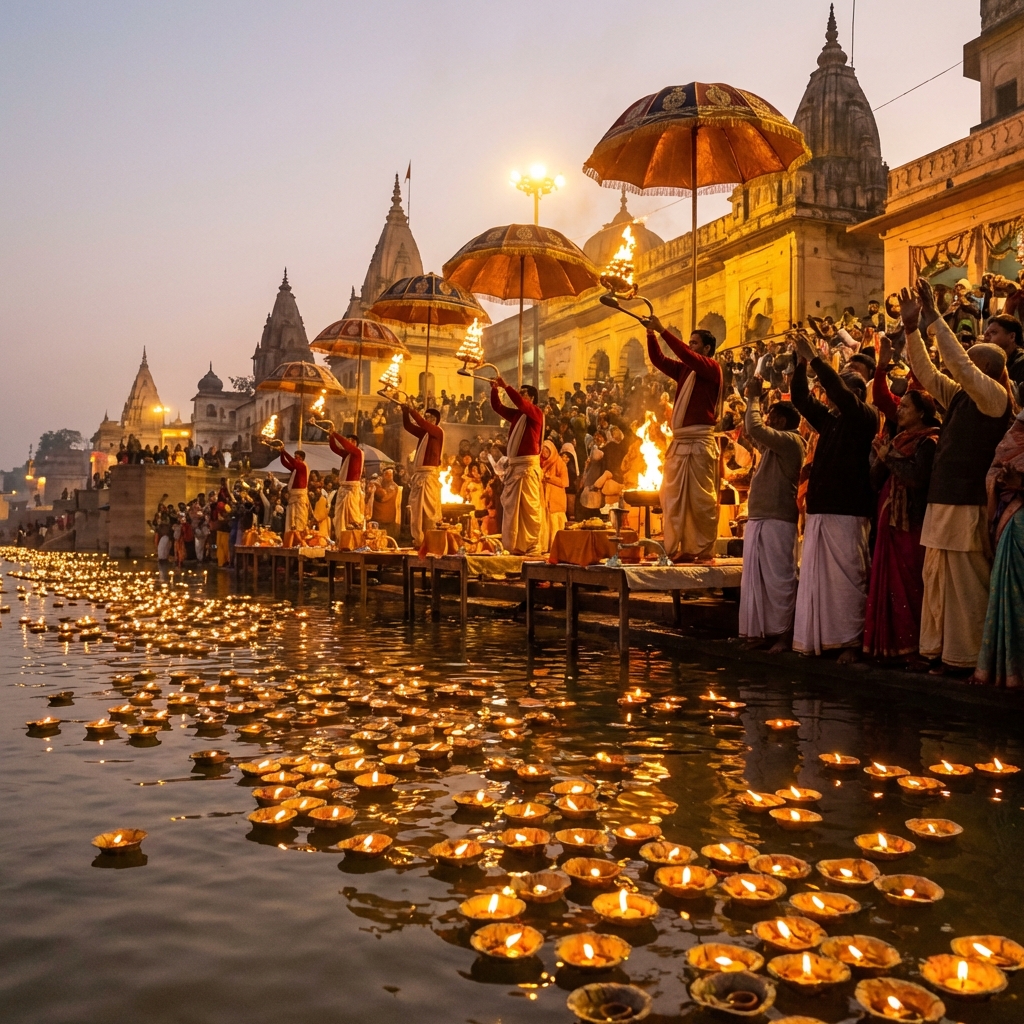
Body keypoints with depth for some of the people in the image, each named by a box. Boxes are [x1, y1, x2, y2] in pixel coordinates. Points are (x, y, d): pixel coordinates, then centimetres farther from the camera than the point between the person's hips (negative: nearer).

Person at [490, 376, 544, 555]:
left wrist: (506, 386, -20)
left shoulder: (536, 413, -4)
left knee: (529, 506, -8)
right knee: (511, 506, 7)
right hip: (513, 465, 8)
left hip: (528, 465, -8)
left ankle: (533, 546, -5)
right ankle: (515, 546, 12)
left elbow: (520, 403, -21)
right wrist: (494, 389, 0)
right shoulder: (516, 414, 16)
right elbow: (497, 407, 14)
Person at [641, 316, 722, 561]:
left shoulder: (712, 367, -3)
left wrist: (662, 330, -16)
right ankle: (674, 549, 12)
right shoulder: (684, 369, 15)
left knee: (701, 499, -3)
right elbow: (658, 359, 14)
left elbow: (686, 355, -17)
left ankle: (702, 551, 3)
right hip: (679, 441, 7)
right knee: (673, 497, 7)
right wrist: (651, 333, 1)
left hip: (700, 442, -7)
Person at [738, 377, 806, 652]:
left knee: (778, 579, -6)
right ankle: (755, 633, 14)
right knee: (754, 578, 9)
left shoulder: (790, 440, -9)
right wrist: (751, 399, 20)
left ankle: (783, 634, -1)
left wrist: (754, 397, -8)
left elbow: (755, 428, -22)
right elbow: (752, 430, 31)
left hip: (777, 519, -10)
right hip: (758, 518, 10)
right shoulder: (774, 443, 19)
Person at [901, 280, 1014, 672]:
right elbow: (926, 371, 15)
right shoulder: (958, 396, 15)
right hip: (942, 501, 9)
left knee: (966, 586, -4)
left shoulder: (994, 395, -7)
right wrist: (912, 328, 4)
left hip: (969, 505, -9)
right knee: (936, 581, 11)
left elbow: (959, 364, -20)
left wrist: (934, 319, -17)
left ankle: (967, 658, 3)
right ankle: (938, 651, 18)